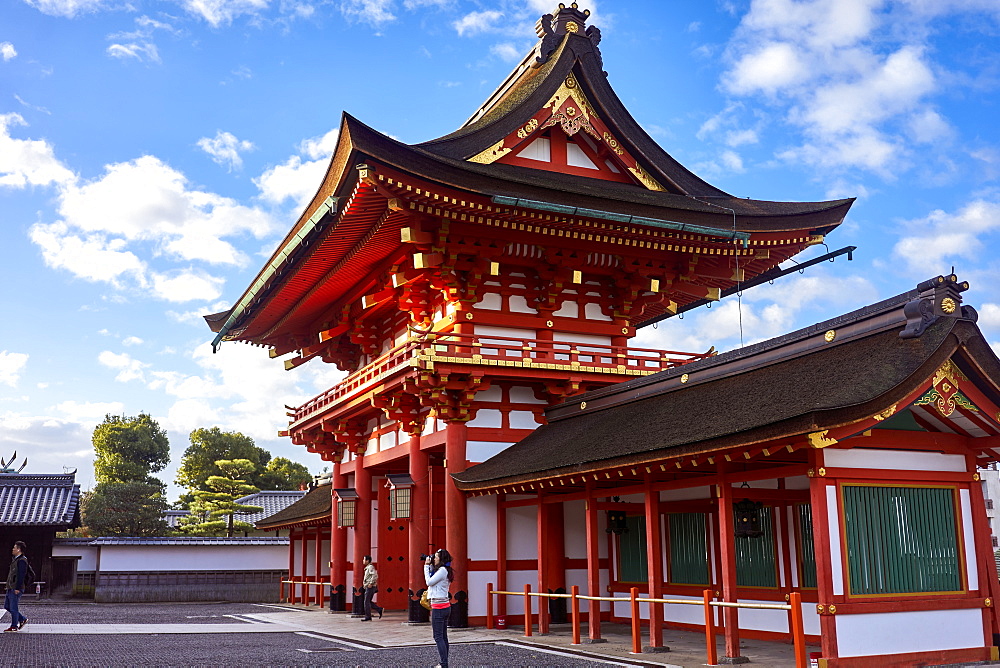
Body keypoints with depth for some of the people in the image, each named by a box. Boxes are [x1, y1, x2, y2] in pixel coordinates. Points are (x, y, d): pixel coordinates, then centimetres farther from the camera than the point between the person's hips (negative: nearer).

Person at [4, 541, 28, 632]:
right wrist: (9, 586, 21)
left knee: (13, 607, -4)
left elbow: (21, 575, -21)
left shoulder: (22, 560, -15)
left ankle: (14, 626, 5)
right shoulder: (15, 559, 17)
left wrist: (17, 588, -24)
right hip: (10, 587, 10)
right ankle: (23, 619, 20)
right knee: (7, 606, 13)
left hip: (16, 588, -10)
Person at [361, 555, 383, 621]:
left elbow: (375, 576, -26)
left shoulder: (370, 567, -13)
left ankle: (368, 617, 0)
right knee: (368, 602, 11)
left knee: (367, 602, -5)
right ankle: (380, 610, 12)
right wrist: (365, 583, 18)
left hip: (370, 587, -10)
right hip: (368, 587, 10)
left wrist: (371, 583, -25)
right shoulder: (367, 567, 17)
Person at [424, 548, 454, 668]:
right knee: (443, 637, 12)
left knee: (438, 637, -8)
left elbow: (429, 582, -13)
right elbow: (431, 580, 18)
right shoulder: (444, 570, 15)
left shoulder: (442, 570, -14)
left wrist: (427, 566, -6)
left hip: (439, 607, -10)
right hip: (445, 607, 10)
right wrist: (429, 566, 12)